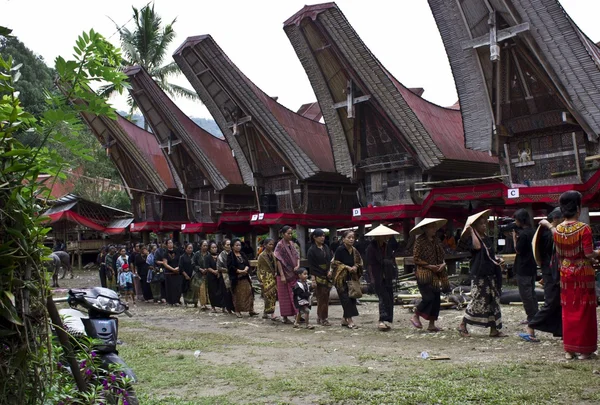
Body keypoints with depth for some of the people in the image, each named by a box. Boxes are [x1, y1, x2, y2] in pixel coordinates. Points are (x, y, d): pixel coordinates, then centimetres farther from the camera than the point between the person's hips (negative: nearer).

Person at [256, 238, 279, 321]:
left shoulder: (273, 254, 11)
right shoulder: (262, 255, -5)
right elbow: (259, 268, -4)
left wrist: (276, 274, 6)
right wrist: (260, 280, -9)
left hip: (273, 277, 6)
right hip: (266, 278, -6)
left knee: (270, 296, 7)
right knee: (270, 295, -13)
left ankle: (265, 313, 17)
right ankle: (272, 314, -15)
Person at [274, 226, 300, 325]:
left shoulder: (291, 244, 9)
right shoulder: (280, 245, -10)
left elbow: (297, 255, 13)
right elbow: (278, 261, -14)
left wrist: (298, 265, -7)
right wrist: (282, 275, -18)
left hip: (293, 274, 6)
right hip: (285, 274, -6)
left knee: (295, 295, 9)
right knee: (285, 296, 1)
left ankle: (297, 314, 17)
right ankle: (285, 317, 9)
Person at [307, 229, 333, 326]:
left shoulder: (326, 247, 9)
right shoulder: (312, 250, -7)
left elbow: (331, 260, 13)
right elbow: (311, 266, -9)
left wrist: (330, 270, -3)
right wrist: (313, 279, -14)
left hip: (327, 276, 6)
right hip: (318, 276, -6)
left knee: (325, 297, 7)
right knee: (322, 298, -4)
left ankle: (320, 318, 16)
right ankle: (323, 318, 2)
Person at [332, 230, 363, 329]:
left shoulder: (354, 250, 5)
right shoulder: (340, 250, -12)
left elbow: (359, 262, 15)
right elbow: (335, 263, -11)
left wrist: (356, 267, -6)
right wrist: (347, 267, -18)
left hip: (352, 278, 6)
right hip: (341, 278, -6)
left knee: (352, 298, 6)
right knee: (346, 298, -10)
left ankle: (345, 320, 19)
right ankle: (349, 321, -6)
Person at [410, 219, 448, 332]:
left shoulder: (437, 240, 12)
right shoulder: (420, 241, -8)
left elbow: (441, 256, 20)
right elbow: (416, 259, -11)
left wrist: (443, 264, -1)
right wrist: (429, 266, -17)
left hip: (436, 275, 7)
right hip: (424, 274, -7)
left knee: (436, 299, 4)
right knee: (429, 297, -14)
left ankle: (432, 324, 13)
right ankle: (415, 316, 7)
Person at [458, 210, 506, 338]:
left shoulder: (487, 239, 15)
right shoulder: (472, 238, -7)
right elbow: (477, 246, -29)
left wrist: (498, 260, 5)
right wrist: (471, 231, -23)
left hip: (491, 274, 8)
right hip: (479, 275, -7)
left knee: (493, 301, 7)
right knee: (477, 301, -5)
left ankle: (494, 329, 12)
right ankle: (462, 325, 9)